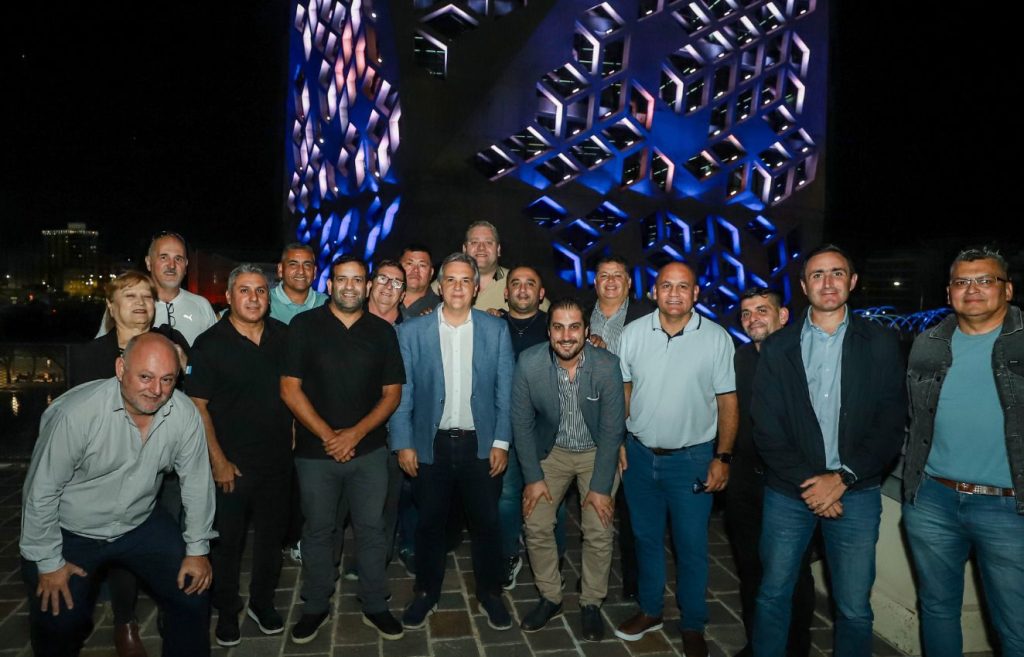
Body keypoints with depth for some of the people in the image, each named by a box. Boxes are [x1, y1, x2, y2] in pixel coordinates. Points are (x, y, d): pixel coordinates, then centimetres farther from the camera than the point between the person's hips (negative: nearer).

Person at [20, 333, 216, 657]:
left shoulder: (184, 413, -18)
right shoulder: (77, 413, -28)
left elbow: (196, 481, -8)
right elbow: (42, 491, -18)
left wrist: (197, 549, -4)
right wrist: (48, 562, -10)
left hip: (142, 524, 3)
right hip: (70, 532, -3)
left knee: (193, 596, -1)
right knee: (60, 624, -4)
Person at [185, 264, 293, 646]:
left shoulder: (283, 336, 1)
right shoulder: (209, 344, -10)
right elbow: (198, 406, -10)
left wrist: (294, 434, 6)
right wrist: (218, 460, -13)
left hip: (277, 459, 4)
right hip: (231, 464, -3)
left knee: (271, 534, 16)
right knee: (227, 540, 11)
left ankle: (262, 603, 35)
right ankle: (227, 612, 32)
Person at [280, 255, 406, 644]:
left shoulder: (382, 331, 2)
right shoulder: (304, 325, -3)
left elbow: (392, 392, 3)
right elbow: (290, 388, -6)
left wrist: (356, 433, -10)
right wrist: (327, 436, -11)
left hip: (369, 450, 1)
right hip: (316, 450, -1)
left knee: (371, 529, 10)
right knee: (318, 531, 13)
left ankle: (375, 606, 27)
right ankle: (316, 607, 31)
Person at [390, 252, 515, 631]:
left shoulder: (496, 330, -1)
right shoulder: (411, 331, -3)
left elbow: (505, 391, 0)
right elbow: (402, 392, -1)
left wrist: (501, 442, -4)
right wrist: (403, 443, -5)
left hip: (480, 445, 0)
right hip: (431, 445, 0)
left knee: (487, 524, 11)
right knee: (429, 524, 14)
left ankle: (489, 594, 32)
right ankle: (426, 593, 35)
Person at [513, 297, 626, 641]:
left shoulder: (607, 365, -25)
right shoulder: (529, 362, -22)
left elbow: (612, 429, -16)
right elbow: (522, 421, -11)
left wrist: (601, 486, -14)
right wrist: (533, 477, -9)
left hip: (597, 452, -1)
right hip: (552, 451, 2)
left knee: (599, 532, -3)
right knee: (536, 526, 1)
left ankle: (591, 604, 21)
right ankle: (550, 597, 24)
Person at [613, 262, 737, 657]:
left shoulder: (717, 338, -9)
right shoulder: (633, 333, -3)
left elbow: (728, 401, -5)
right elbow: (621, 390, 4)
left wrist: (723, 457, -8)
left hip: (692, 458, -2)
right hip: (639, 453, 3)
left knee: (691, 546, 8)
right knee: (646, 538, 18)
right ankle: (650, 610, 38)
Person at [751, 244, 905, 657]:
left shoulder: (880, 344, 2)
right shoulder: (777, 347, 3)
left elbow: (891, 426, -3)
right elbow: (765, 428, -2)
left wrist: (841, 478, -11)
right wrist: (807, 482, -10)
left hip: (856, 492, 0)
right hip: (788, 490, 1)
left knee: (854, 608, 9)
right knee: (773, 594, 11)